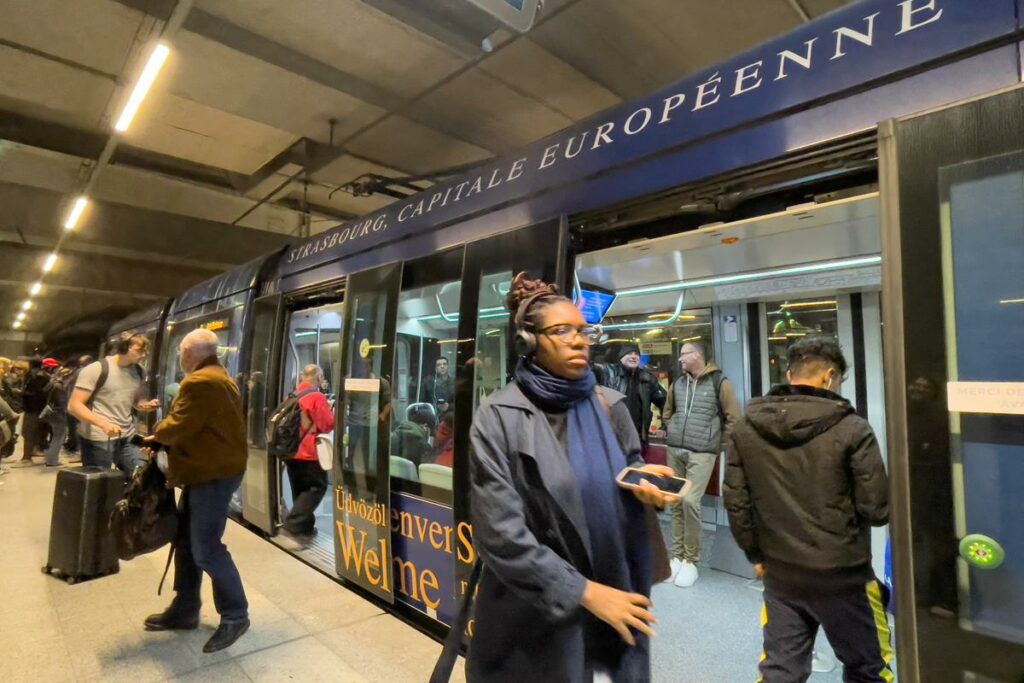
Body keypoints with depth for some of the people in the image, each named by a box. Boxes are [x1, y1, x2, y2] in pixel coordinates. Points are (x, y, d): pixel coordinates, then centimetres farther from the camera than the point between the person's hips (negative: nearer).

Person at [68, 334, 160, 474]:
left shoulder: (139, 372, 8)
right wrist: (103, 423, -29)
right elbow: (74, 405, -14)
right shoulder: (96, 369, -11)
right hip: (98, 439, -5)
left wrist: (146, 405, -5)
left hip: (128, 438, 5)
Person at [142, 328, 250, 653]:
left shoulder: (199, 382, -18)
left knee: (206, 549, -5)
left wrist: (156, 435, 3)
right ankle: (184, 610, 30)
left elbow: (179, 426, -19)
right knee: (186, 542, 17)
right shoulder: (219, 378, 17)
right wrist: (163, 441, 10)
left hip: (213, 474, -11)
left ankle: (235, 616, 7)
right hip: (209, 470, 11)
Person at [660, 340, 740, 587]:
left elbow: (733, 418, -1)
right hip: (675, 450, 6)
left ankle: (691, 560, 4)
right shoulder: (677, 384, 10)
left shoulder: (719, 382, -6)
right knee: (676, 503, 9)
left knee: (690, 502, -12)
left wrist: (718, 441, 1)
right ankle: (677, 555, 21)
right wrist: (676, 431, 13)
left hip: (702, 453, -5)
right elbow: (667, 414, 24)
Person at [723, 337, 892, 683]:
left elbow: (736, 503, 0)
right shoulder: (851, 429, -15)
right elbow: (878, 509, -11)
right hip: (842, 574, -3)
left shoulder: (744, 430, -3)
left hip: (779, 574, 3)